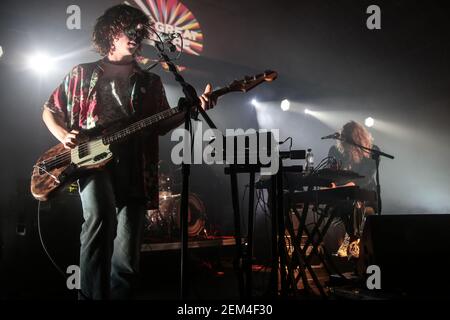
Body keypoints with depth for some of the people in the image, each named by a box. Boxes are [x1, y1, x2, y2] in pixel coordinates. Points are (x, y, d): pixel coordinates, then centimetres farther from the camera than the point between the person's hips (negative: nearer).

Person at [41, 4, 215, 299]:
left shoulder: (150, 82, 18)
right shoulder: (82, 75, 14)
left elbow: (162, 125, 14)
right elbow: (49, 111, 20)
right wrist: (64, 136, 0)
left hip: (135, 168, 3)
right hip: (93, 160, -2)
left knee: (127, 255, 0)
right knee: (101, 217, -34)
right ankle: (92, 295, -26)